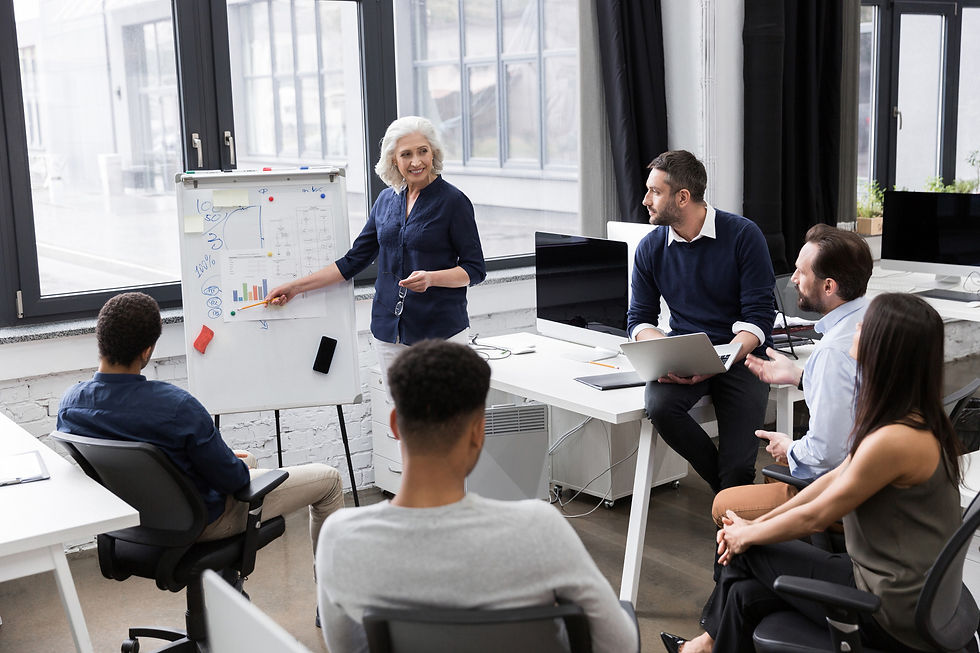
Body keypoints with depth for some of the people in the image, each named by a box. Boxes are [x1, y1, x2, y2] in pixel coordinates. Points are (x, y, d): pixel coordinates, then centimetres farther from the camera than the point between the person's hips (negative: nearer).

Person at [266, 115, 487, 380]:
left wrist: (430, 278, -23)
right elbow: (354, 259, 14)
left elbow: (475, 269, -5)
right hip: (389, 332, 5)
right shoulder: (386, 199, 9)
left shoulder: (452, 201, -7)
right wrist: (295, 287, 12)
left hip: (441, 331, -5)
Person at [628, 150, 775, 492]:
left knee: (738, 470, -17)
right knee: (659, 404, -31)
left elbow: (758, 316, -10)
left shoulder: (743, 235, -7)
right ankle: (721, 481, -5)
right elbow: (639, 319, 7)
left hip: (741, 354, -3)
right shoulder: (650, 248, 4)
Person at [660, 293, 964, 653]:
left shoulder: (894, 440, -28)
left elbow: (815, 517, -17)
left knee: (750, 552, 5)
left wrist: (747, 535, 0)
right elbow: (835, 478, 8)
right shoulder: (915, 420, 3)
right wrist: (756, 525, 5)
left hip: (895, 620, -8)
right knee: (747, 593, 4)